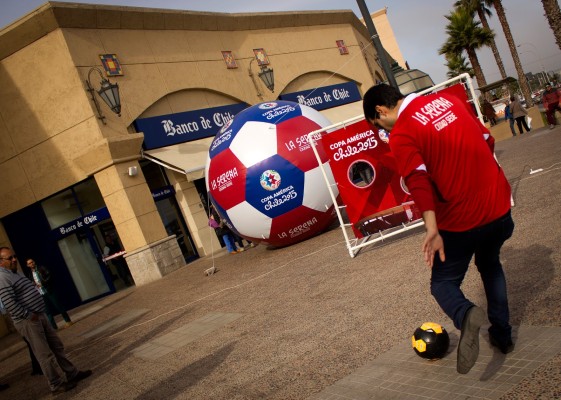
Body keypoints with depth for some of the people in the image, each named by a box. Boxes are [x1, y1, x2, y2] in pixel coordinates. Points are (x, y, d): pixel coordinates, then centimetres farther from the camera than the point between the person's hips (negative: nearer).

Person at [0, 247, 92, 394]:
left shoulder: (13, 274, 17)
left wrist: (38, 314, 14)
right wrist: (28, 315, -20)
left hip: (39, 316, 10)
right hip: (28, 322, -10)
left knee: (57, 346, 14)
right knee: (45, 354, -2)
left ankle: (72, 373, 24)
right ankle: (56, 385, 9)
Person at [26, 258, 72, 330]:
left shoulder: (41, 268, 2)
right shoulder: (30, 274, 11)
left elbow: (49, 276, -8)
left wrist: (43, 283, -19)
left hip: (49, 291, -3)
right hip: (41, 295, 3)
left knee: (58, 306, 0)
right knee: (48, 311, 4)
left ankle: (68, 321, 10)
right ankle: (54, 327, 11)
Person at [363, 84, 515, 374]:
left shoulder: (401, 134, -11)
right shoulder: (446, 99, 9)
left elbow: (418, 180, -24)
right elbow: (487, 140, 16)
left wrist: (432, 229, -30)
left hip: (461, 219, -6)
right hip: (499, 203, 6)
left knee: (443, 283, 13)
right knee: (490, 264, 31)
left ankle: (465, 314, -19)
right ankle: (502, 335, 33)